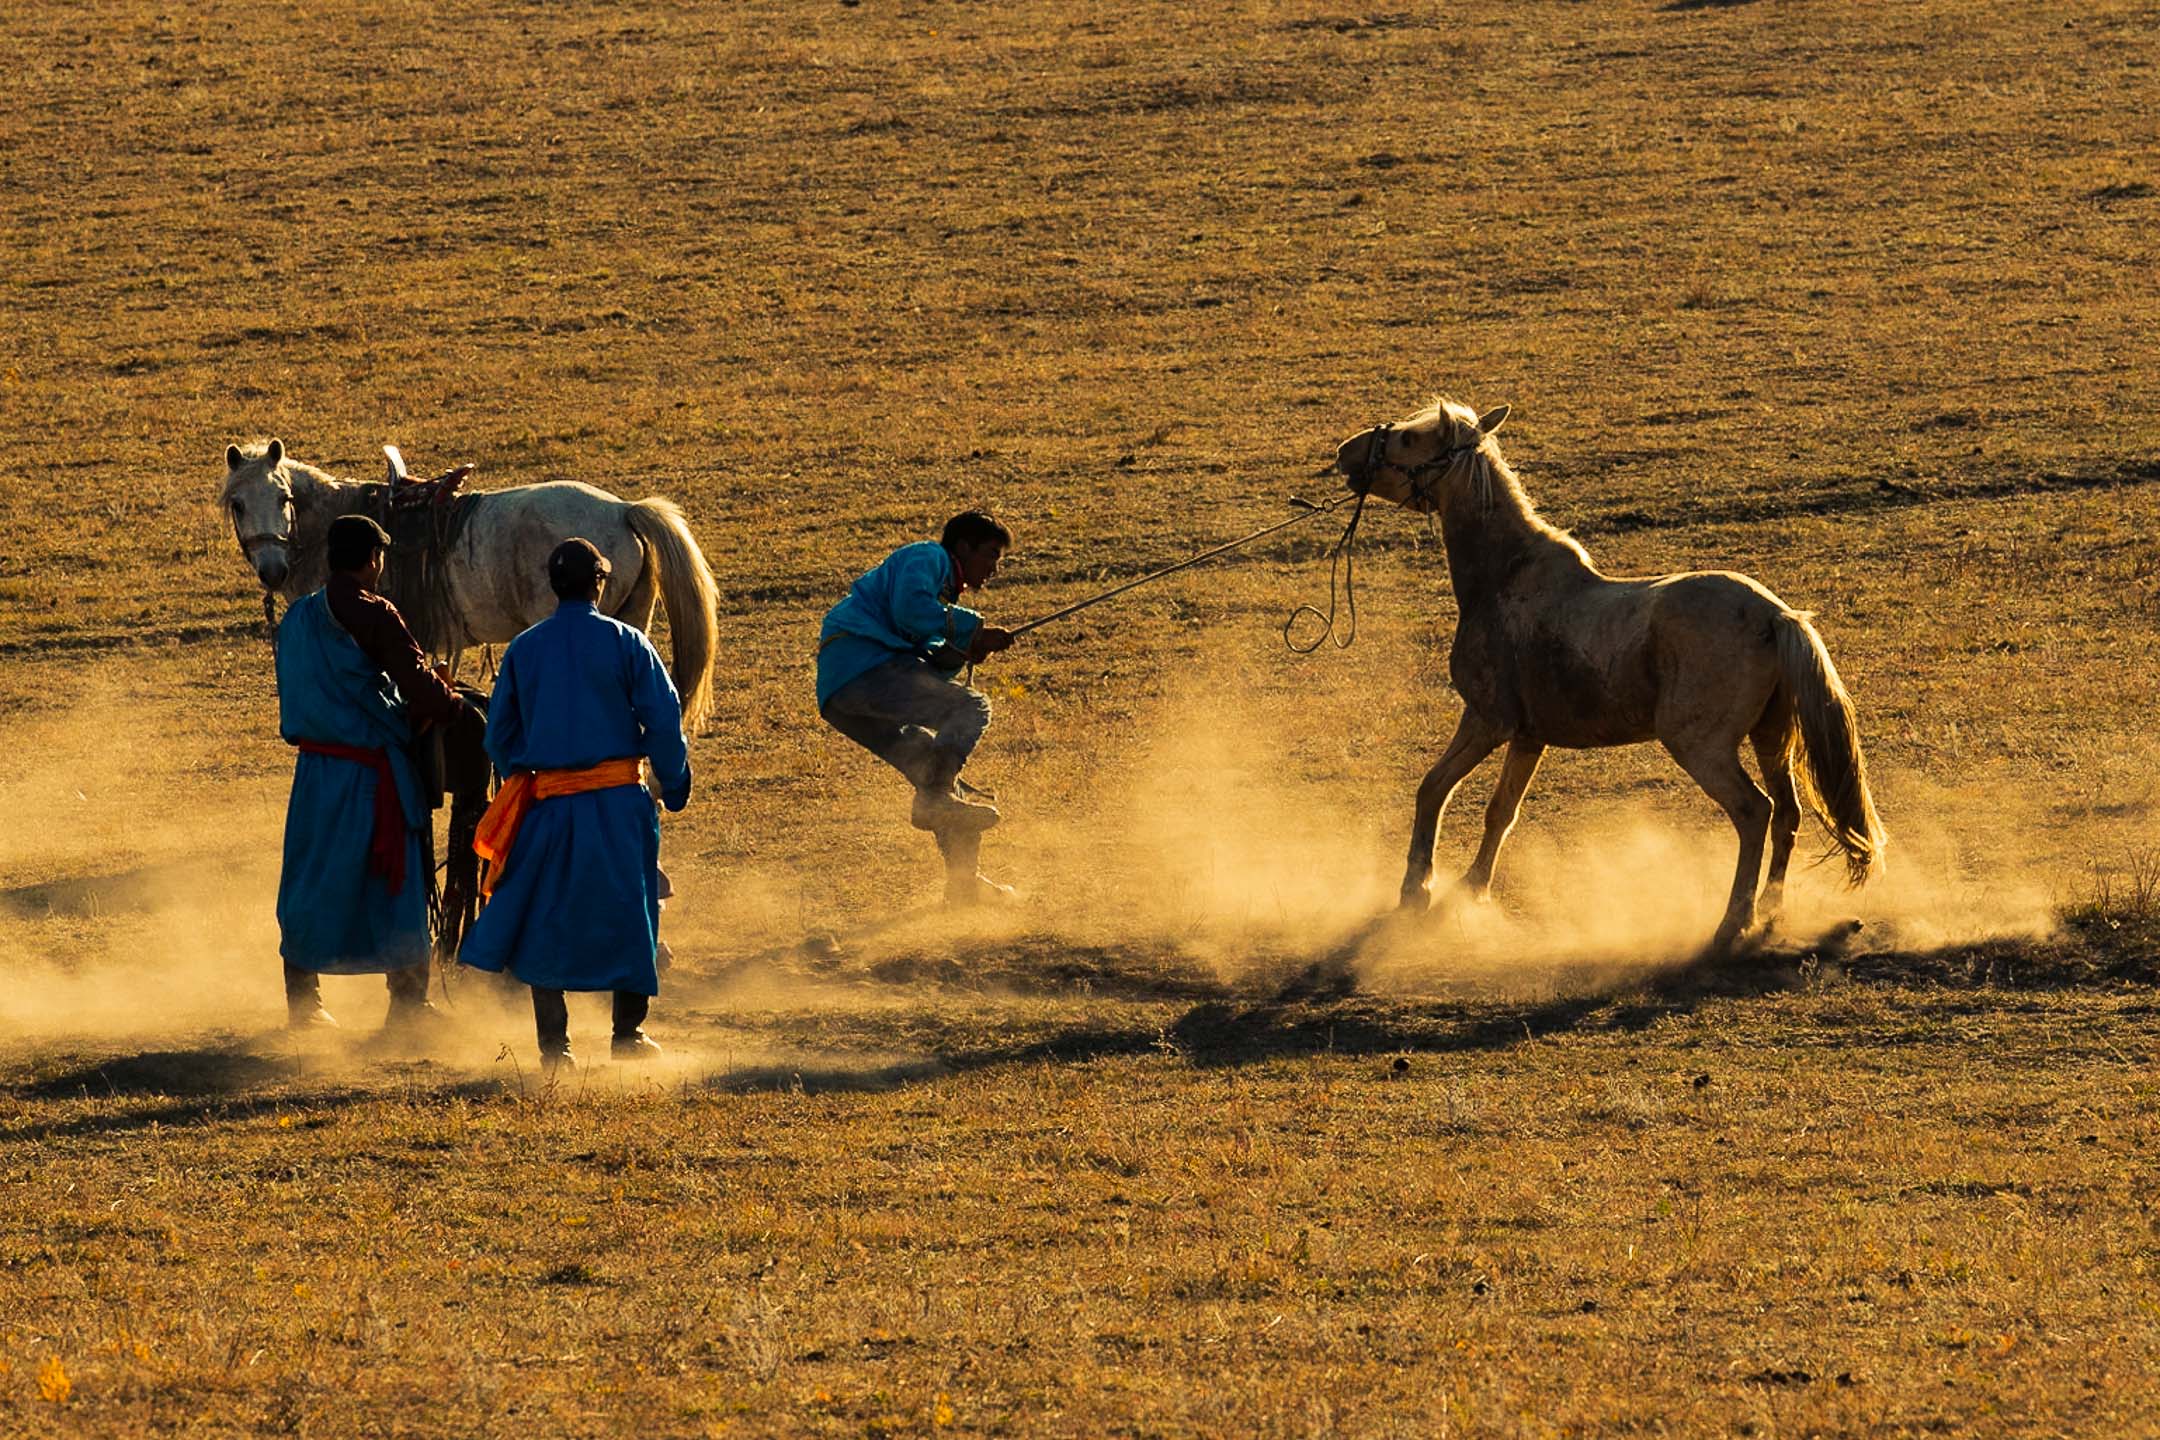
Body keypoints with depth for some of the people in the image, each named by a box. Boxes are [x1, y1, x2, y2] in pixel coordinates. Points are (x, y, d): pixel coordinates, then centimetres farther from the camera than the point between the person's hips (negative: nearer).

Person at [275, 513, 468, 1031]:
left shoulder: (297, 618, 8)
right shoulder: (373, 617, -14)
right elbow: (422, 692, -18)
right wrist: (452, 703, 5)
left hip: (315, 768, 6)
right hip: (372, 770, -6)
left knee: (311, 889, 14)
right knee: (397, 890, 3)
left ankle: (302, 1002, 18)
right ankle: (407, 1006, 6)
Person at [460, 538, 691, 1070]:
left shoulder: (523, 650, 4)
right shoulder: (626, 643, -4)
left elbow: (499, 733, 9)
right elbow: (663, 721, -6)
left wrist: (521, 784, 23)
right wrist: (674, 787, 7)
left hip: (547, 805, 2)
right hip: (618, 803, -2)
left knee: (545, 921, 8)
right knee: (627, 913, 10)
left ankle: (552, 1042, 4)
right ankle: (628, 1032, 12)